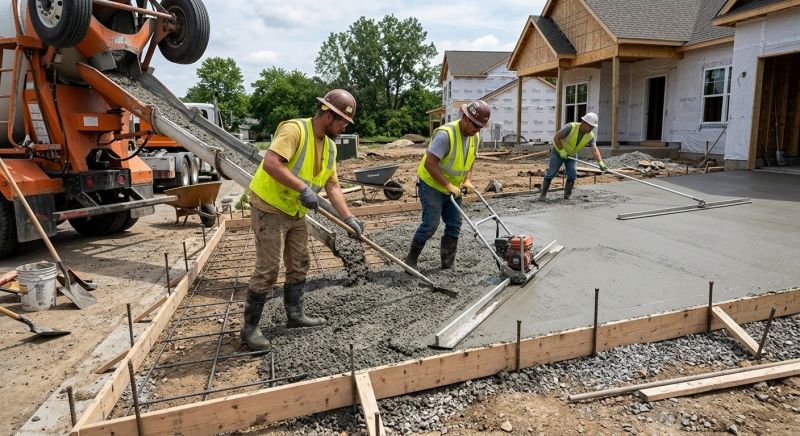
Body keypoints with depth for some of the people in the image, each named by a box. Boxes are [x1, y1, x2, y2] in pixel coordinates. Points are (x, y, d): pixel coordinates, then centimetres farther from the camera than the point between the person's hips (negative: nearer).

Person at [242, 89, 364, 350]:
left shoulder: (330, 146, 6)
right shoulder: (294, 130, -20)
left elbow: (332, 186, 6)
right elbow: (270, 163, -33)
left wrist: (349, 218, -2)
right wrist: (302, 188, -35)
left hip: (295, 213, 9)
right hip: (269, 209, -8)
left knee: (299, 266, 14)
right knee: (267, 270, -5)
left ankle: (295, 315, 30)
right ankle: (250, 327, 9)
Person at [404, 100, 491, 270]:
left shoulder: (475, 137, -1)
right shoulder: (445, 134, -27)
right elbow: (430, 163, -29)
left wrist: (467, 181, -4)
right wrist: (448, 185, -27)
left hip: (453, 188, 8)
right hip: (432, 186, -8)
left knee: (454, 225, 6)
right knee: (430, 224, -10)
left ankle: (448, 265, 17)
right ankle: (411, 260, 7)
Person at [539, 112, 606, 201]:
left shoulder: (590, 136, -16)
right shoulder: (571, 127, -29)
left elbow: (595, 150, -25)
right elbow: (556, 137, -24)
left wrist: (600, 162, -39)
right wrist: (562, 151, -26)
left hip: (571, 155, 4)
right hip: (558, 151, -4)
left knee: (572, 175, -8)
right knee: (551, 173, -6)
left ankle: (567, 196, 5)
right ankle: (543, 194, 4)